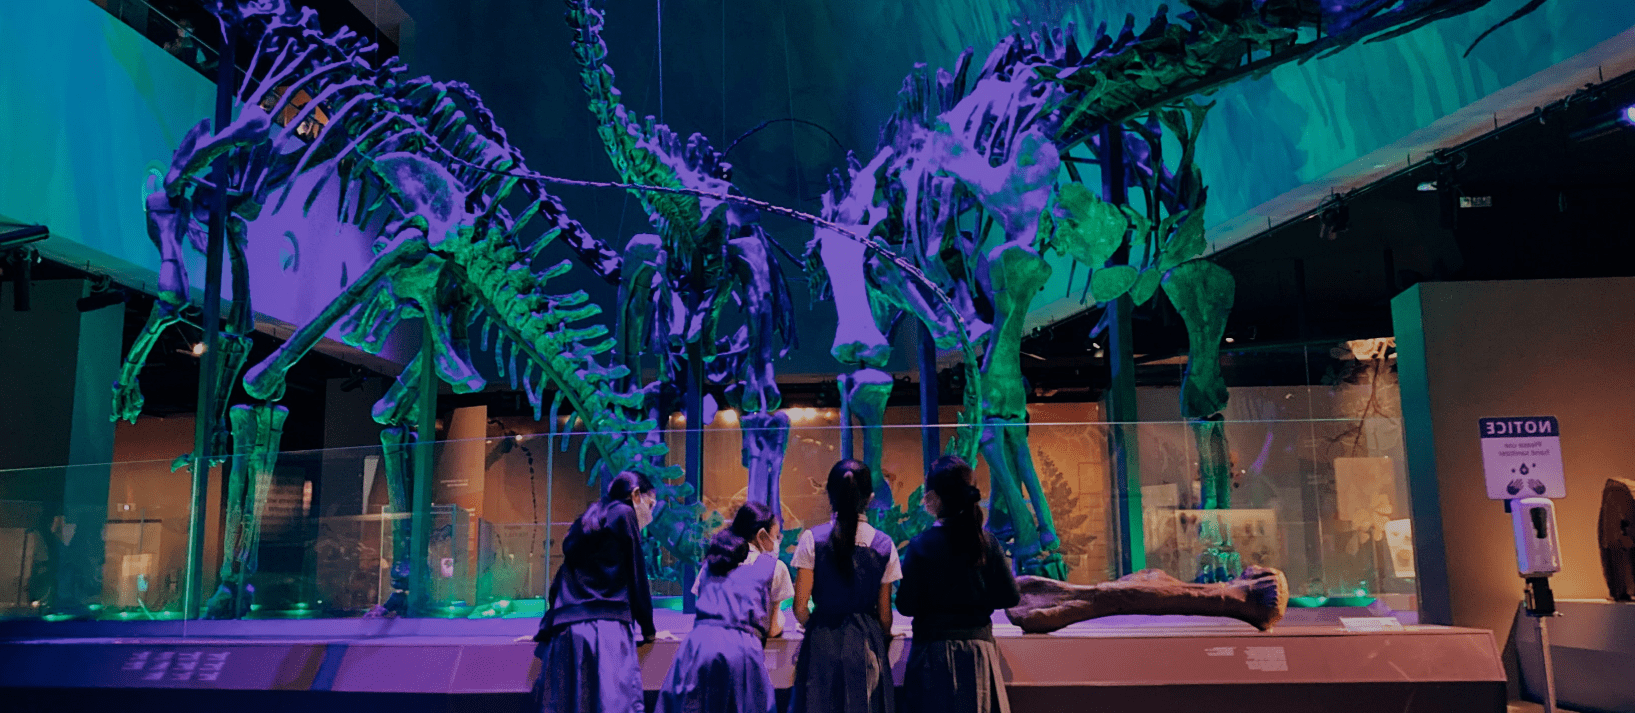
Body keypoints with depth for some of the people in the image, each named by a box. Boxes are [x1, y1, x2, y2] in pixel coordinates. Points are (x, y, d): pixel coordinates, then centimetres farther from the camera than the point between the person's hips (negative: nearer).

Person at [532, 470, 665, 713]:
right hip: (605, 627, -7)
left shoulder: (586, 520, 25)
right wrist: (648, 631, 12)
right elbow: (636, 578, 2)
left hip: (566, 631, 7)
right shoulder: (623, 514, 4)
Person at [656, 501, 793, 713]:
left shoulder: (711, 562, 26)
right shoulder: (774, 567, 14)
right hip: (740, 651, -4)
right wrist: (779, 615, 38)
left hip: (698, 646, 4)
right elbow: (773, 628, 16)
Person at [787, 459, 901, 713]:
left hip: (822, 645, -1)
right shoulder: (884, 545, -1)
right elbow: (884, 614, 3)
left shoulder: (813, 539, -5)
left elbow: (800, 607, -5)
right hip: (867, 645, 1)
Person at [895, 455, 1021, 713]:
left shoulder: (920, 545, -12)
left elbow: (906, 606, -12)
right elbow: (1010, 597, 0)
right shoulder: (987, 542, -4)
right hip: (978, 649, 3)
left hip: (934, 651, -3)